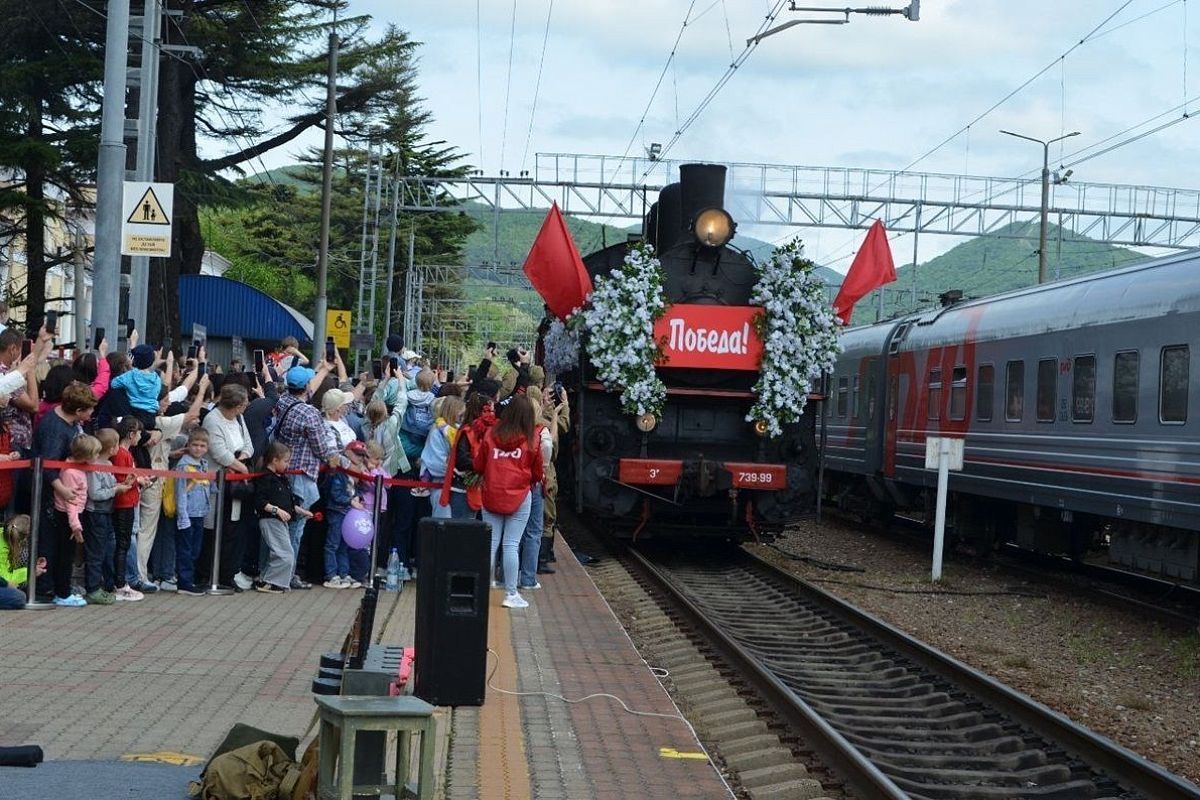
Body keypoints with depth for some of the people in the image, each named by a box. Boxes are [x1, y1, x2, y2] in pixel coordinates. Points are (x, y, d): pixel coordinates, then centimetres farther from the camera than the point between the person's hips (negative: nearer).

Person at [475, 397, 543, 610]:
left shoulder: (491, 436, -1)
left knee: (490, 543, 9)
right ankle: (511, 594, 3)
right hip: (519, 499, -2)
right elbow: (537, 474, 5)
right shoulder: (531, 442, -6)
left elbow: (478, 466, 7)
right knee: (511, 545, 0)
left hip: (491, 496, 2)